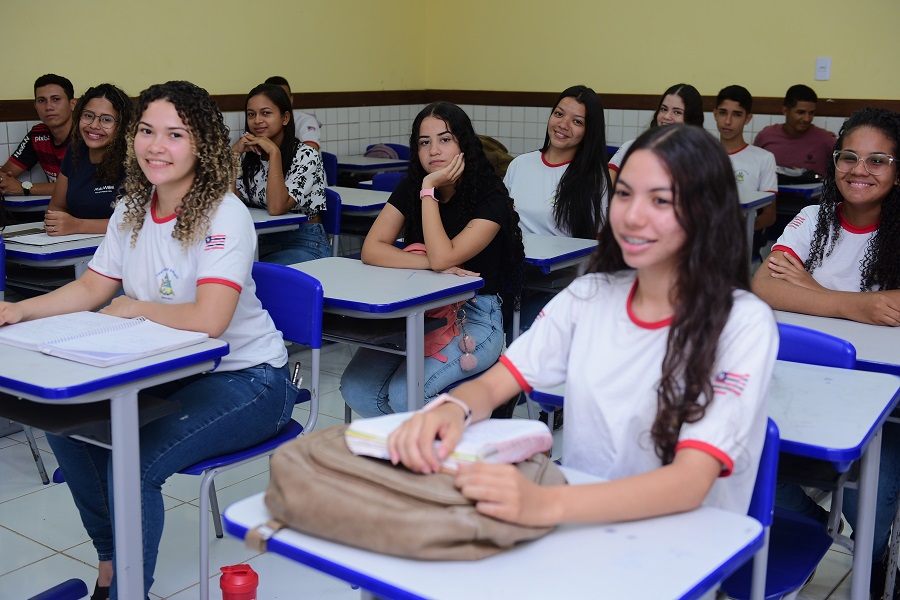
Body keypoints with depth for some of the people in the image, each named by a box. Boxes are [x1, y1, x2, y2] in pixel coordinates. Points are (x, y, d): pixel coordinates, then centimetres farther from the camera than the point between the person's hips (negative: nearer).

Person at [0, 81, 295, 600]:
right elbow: (92, 289, 8)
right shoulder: (132, 211, 3)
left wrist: (133, 307, -16)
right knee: (69, 424, -1)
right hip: (173, 371, 8)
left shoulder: (224, 217, -21)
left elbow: (207, 320, -31)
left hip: (246, 379, -8)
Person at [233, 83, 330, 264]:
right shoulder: (250, 156, 9)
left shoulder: (305, 156, -11)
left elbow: (276, 207, -24)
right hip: (263, 242, 5)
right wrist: (235, 152, -9)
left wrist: (274, 152, -21)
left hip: (305, 244, -5)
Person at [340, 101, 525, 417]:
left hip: (474, 316, -5)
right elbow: (371, 250, -7)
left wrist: (429, 189, -17)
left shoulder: (491, 198, -11)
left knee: (405, 394, -26)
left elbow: (443, 257, -24)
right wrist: (432, 264, -19)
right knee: (356, 388, -17)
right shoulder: (409, 189, 4)